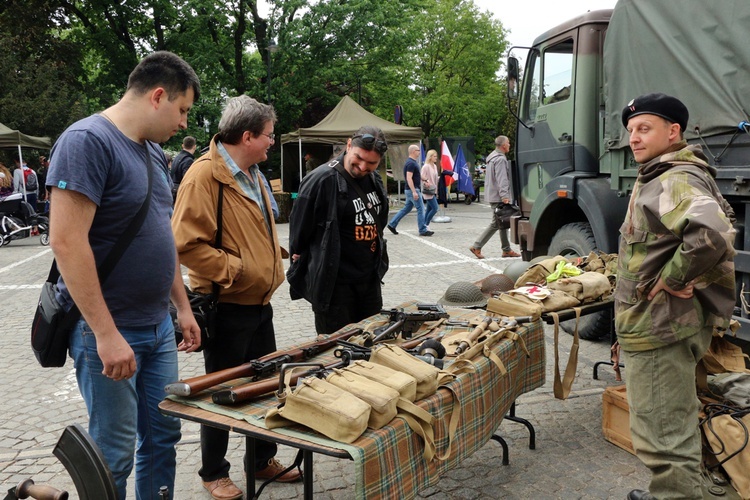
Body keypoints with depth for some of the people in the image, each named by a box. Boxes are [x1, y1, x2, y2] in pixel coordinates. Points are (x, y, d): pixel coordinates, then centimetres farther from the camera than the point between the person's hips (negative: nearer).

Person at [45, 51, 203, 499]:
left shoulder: (154, 151, 11)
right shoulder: (88, 141, -16)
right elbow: (67, 242, -22)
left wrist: (183, 306, 17)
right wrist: (106, 333, -22)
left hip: (159, 327, 8)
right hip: (108, 331, -8)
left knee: (164, 436, 16)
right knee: (115, 454, 4)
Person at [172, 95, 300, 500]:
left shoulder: (252, 174, 11)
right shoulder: (205, 174, -18)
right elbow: (187, 242, -24)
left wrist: (272, 259, 10)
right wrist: (235, 270, -21)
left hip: (259, 302, 9)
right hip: (227, 306, -9)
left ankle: (264, 461, 36)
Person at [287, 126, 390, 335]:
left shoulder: (374, 180, 6)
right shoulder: (322, 180, -18)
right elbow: (300, 231, -12)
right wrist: (301, 272, -4)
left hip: (370, 280, 7)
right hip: (333, 283, -7)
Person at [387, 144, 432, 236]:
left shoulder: (412, 162, 14)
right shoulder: (411, 163, -17)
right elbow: (409, 178, -24)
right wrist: (414, 192, -28)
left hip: (411, 190, 10)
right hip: (413, 190, -10)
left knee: (406, 208, 15)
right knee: (420, 209, -5)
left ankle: (392, 224, 18)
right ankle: (423, 230, -1)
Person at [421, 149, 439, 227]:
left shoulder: (435, 166, 13)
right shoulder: (426, 166, -12)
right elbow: (422, 177, -15)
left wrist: (436, 191, 18)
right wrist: (426, 182, -31)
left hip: (433, 191, 8)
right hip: (428, 191, -8)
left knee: (429, 210, 9)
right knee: (435, 208, -12)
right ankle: (426, 224, -2)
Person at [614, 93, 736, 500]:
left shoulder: (676, 180, -19)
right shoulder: (660, 176, 14)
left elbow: (712, 235, -38)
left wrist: (671, 277, -24)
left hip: (659, 330, -12)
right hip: (659, 324, 12)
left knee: (662, 436, -2)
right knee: (673, 426, 25)